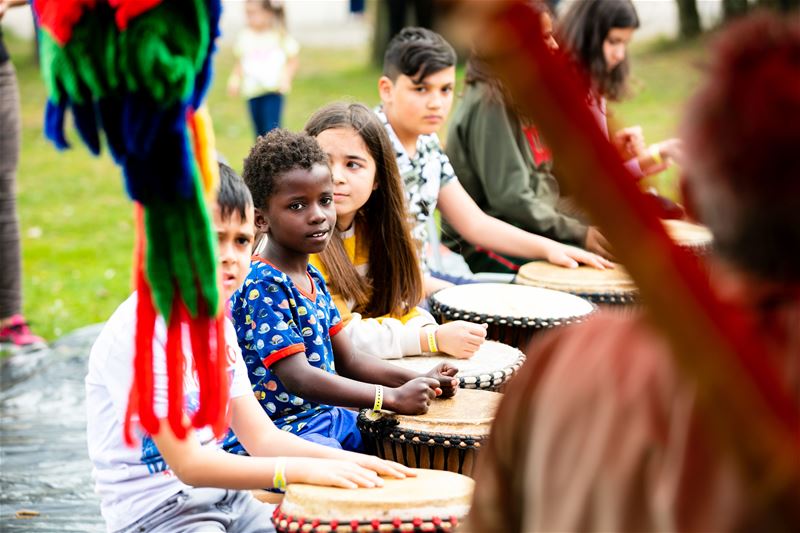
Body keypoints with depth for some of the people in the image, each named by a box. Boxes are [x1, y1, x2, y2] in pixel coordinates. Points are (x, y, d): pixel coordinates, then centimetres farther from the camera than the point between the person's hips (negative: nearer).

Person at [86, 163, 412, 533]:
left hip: (223, 497, 8)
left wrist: (341, 460, -10)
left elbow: (261, 436, 6)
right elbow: (188, 464, -22)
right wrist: (301, 470, -26)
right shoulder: (136, 331, -20)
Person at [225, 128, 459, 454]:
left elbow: (348, 361, 16)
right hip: (267, 434, -10)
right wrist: (392, 397, -26)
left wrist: (417, 381, 1)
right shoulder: (262, 287, -18)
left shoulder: (313, 280, 11)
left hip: (320, 417, 10)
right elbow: (298, 378, -26)